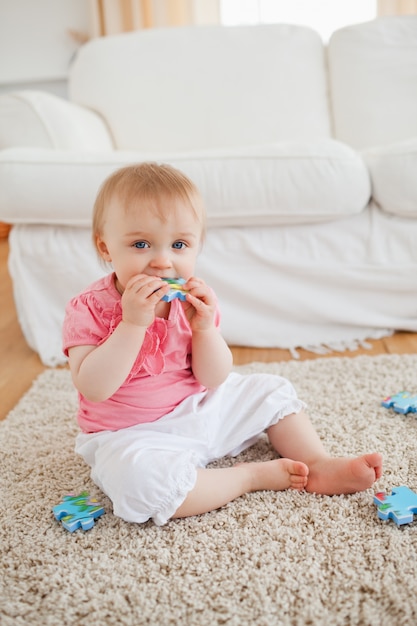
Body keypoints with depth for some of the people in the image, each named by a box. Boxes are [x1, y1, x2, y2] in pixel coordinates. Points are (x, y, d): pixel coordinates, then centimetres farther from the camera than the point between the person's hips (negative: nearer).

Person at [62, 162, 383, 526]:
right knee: (141, 479, -37)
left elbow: (213, 380, -6)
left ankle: (318, 468, 10)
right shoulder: (90, 308, -16)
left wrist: (205, 328, -24)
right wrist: (133, 323, -35)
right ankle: (252, 475, -19)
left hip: (201, 409, 5)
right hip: (131, 436, -4)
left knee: (273, 391, 6)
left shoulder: (193, 299, -4)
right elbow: (94, 388, -28)